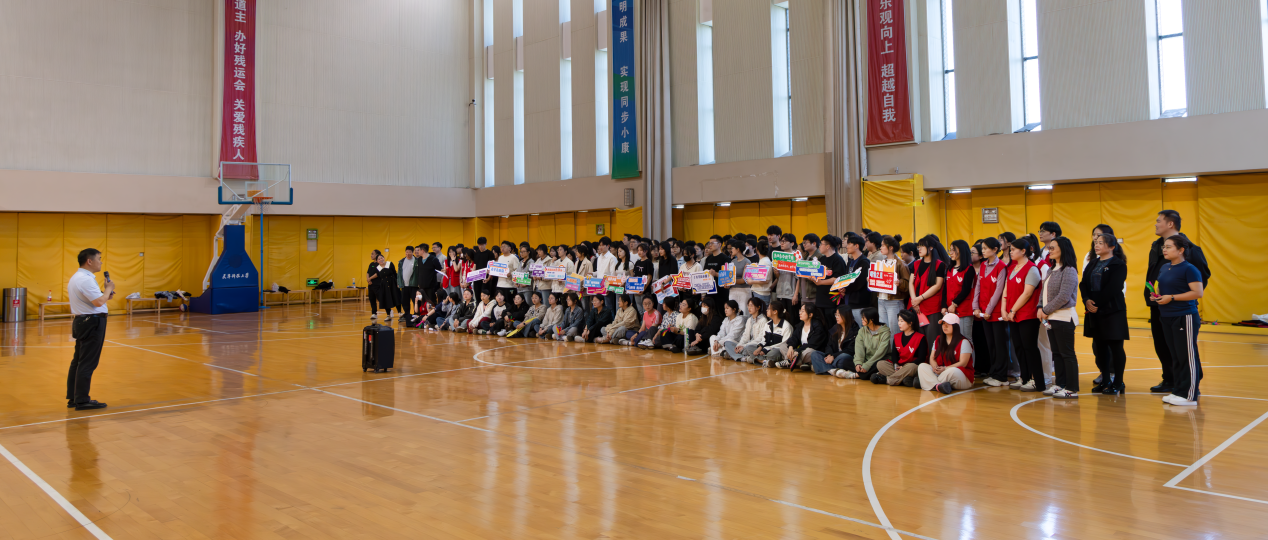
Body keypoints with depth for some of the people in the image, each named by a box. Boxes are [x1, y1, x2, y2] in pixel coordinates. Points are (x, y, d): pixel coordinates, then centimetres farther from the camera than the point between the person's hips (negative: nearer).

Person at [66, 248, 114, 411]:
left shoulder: (76, 278, 15)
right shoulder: (86, 279, -19)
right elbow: (98, 302, -25)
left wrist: (104, 294, 8)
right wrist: (108, 289, -10)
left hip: (81, 322, 11)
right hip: (92, 323, -11)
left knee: (78, 361, 15)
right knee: (88, 364, -6)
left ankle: (73, 398, 22)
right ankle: (82, 401, -2)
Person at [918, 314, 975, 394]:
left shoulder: (963, 342, -3)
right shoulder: (938, 341, 16)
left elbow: (963, 363, -12)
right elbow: (932, 358, 11)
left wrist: (945, 369, -24)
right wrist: (935, 367, -14)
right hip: (939, 373, 6)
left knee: (952, 371, -41)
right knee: (922, 366, -19)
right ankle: (937, 385, -43)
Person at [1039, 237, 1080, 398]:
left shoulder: (1069, 271, -12)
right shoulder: (1051, 270, 14)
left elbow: (1064, 297, -19)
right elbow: (1044, 291, 15)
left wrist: (1046, 310, -12)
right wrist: (1040, 308, -1)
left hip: (1064, 317, -9)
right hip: (1051, 318, 9)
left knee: (1067, 354, -3)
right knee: (1056, 353, 14)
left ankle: (1072, 389, 2)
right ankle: (1060, 384, 22)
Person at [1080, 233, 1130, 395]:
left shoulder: (1119, 265, -6)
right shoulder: (1092, 264, 15)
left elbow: (1112, 289, -16)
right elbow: (1083, 284, 5)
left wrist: (1097, 303, -17)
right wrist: (1087, 300, -11)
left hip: (1113, 311, -7)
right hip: (1094, 311, 7)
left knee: (1115, 347, -1)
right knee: (1100, 346, 9)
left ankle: (1118, 383, 6)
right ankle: (1105, 381, 18)